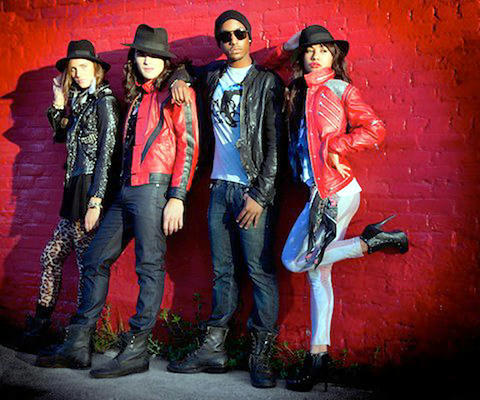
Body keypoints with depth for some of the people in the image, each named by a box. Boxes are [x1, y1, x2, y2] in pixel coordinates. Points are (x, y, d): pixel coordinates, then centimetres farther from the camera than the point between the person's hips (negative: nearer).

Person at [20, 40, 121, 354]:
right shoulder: (80, 103, 18)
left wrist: (96, 202, -20)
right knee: (51, 256, 11)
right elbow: (61, 135, 28)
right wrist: (59, 104, 15)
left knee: (87, 266, -3)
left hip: (91, 192, -9)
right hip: (75, 192, 9)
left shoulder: (104, 102, -8)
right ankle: (38, 331, 22)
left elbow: (106, 154, -15)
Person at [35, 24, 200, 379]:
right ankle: (78, 346, 16)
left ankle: (136, 351, 1)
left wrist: (177, 197, -15)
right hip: (126, 190, 8)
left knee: (150, 266, -5)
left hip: (154, 188, -8)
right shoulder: (137, 97, 22)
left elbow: (189, 147, -7)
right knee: (96, 260, 8)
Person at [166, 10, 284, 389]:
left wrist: (259, 195, -13)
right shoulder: (213, 75, 14)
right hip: (220, 186, 5)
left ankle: (262, 355, 1)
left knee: (260, 270, -6)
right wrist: (178, 79, 13)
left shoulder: (267, 82, 0)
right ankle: (213, 349, 16)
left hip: (252, 189, -5)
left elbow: (275, 144, -6)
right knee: (222, 270, 9)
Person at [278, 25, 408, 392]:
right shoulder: (299, 93, 18)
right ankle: (319, 356, 12)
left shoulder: (340, 88, 0)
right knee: (317, 272, 5)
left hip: (334, 189, -7)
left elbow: (375, 129, -5)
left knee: (295, 261, -7)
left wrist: (336, 148, -8)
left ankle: (372, 241, 4)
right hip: (321, 190, 7)